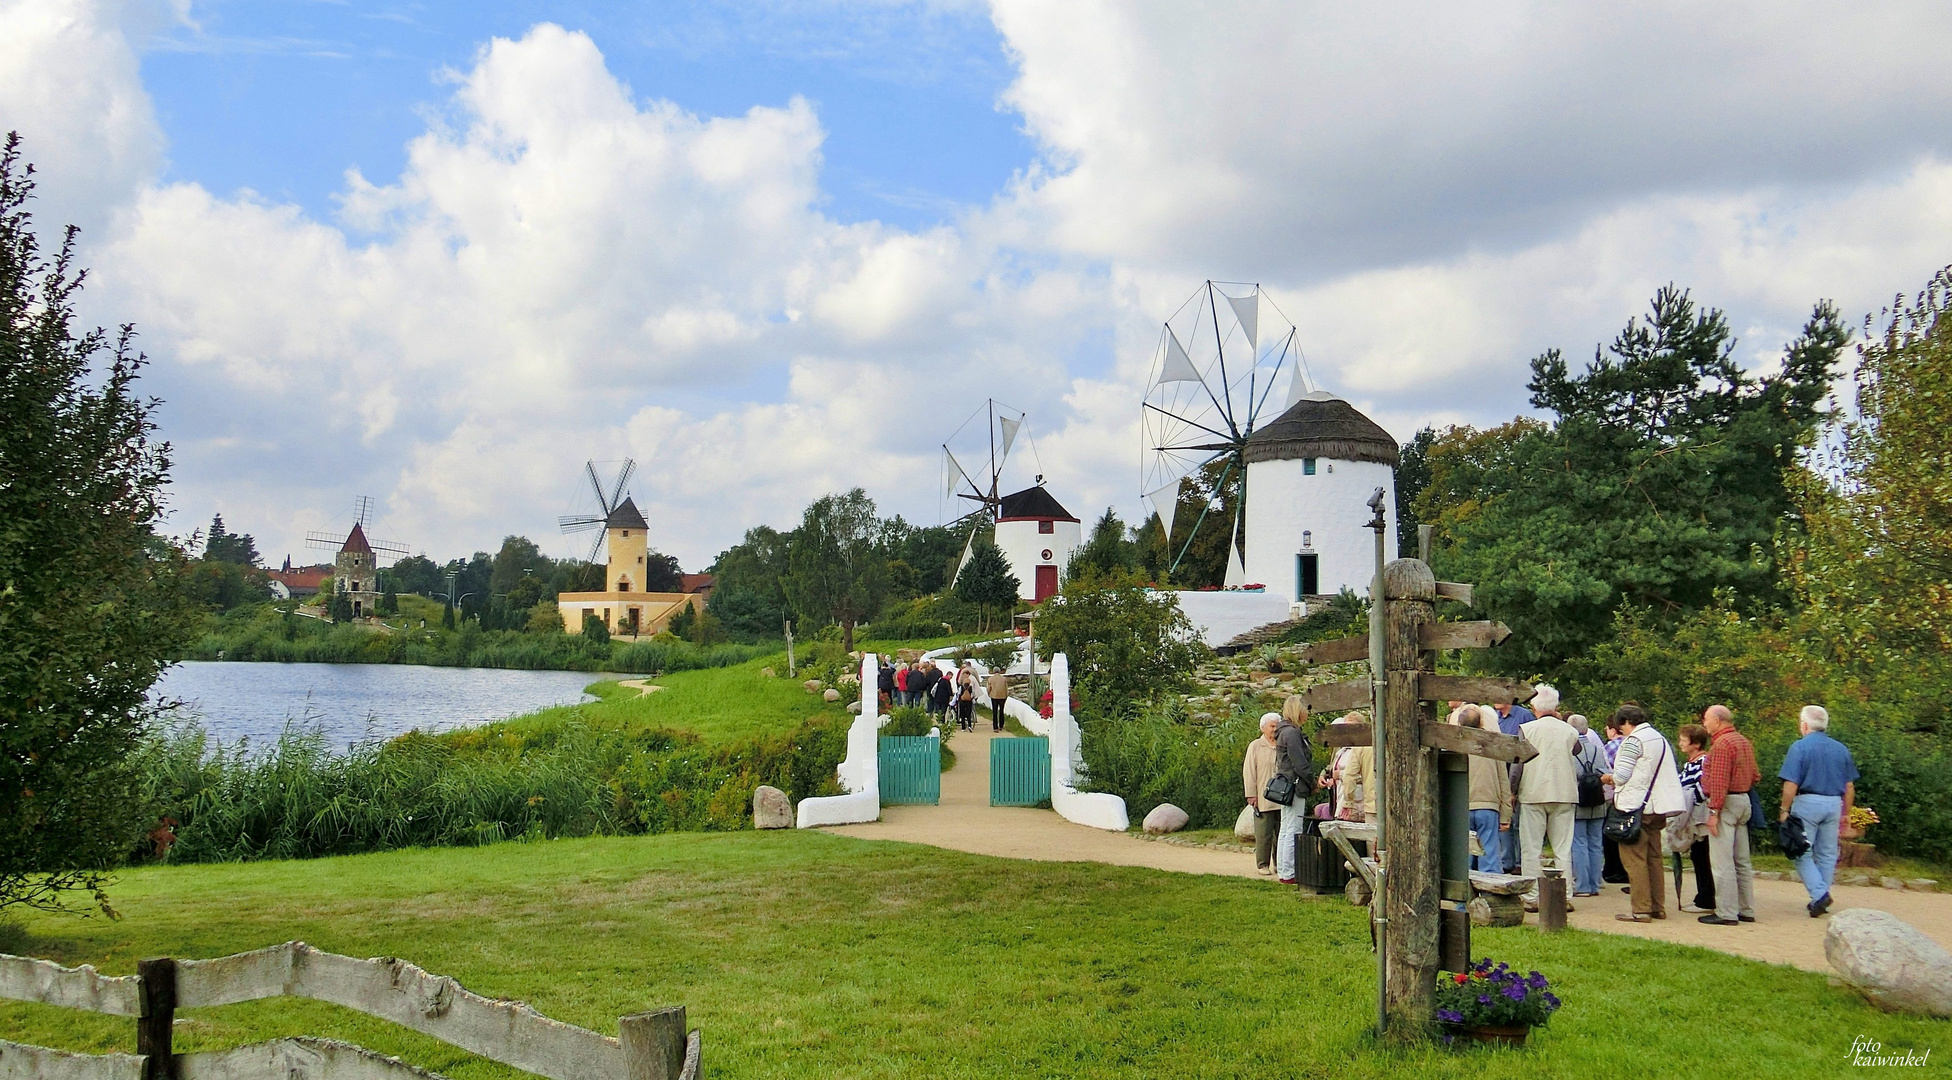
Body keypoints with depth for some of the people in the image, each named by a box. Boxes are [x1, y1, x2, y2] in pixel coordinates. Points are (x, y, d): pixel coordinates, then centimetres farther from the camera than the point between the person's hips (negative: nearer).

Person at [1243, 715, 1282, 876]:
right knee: (1264, 834, -3)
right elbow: (1248, 771, 0)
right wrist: (1251, 795, -6)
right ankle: (1263, 864, 5)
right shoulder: (1255, 746, 3)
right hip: (1263, 800, -3)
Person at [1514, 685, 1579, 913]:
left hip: (1533, 794, -2)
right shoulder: (1570, 731, 1)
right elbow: (1576, 753, 15)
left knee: (1532, 849, 3)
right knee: (1563, 849, 7)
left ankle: (1532, 898, 2)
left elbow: (1518, 763, -5)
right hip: (1564, 794, 2)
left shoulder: (1526, 729, -4)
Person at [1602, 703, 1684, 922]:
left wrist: (1607, 778, 6)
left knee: (1634, 858, -5)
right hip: (1656, 807, 9)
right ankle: (1658, 907, 17)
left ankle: (1641, 910, -7)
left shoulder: (1633, 741, -11)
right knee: (1653, 857, 14)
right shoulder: (1660, 739, 16)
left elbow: (1622, 775, -16)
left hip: (1636, 806, -9)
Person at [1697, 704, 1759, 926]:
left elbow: (1719, 781, -20)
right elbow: (1755, 775, 18)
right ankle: (1746, 910, 18)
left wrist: (1714, 811, -20)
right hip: (1744, 801, 10)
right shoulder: (1744, 741, 15)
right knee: (1742, 860, 14)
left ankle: (1726, 913, -6)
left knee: (1722, 861, -6)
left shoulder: (1722, 743, -15)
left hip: (1726, 803, -10)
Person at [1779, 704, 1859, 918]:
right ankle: (1821, 899, 17)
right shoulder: (1841, 749, 8)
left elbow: (1791, 784, -14)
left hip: (1807, 803, -5)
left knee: (1802, 853, 2)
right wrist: (1846, 813, 19)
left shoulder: (1800, 747, -8)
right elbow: (1849, 786, 11)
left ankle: (1819, 894, -14)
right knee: (1827, 854, 13)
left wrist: (1785, 810, -6)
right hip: (1834, 804, 5)